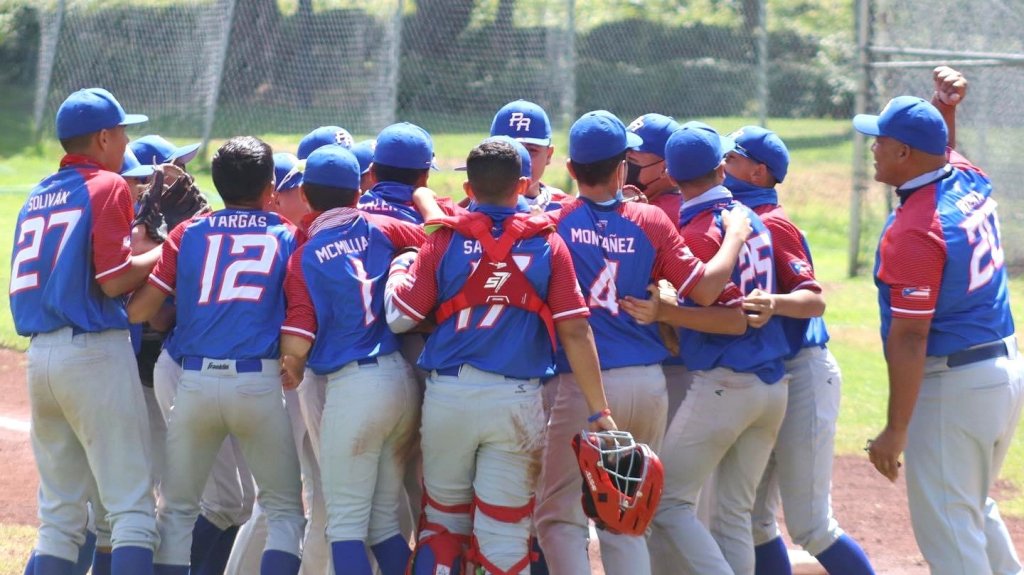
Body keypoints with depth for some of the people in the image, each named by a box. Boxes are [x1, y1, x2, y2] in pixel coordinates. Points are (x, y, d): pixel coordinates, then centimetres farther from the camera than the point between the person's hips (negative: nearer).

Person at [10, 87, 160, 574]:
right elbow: (114, 280, -13)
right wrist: (165, 253, 1)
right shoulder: (106, 186, -5)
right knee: (131, 505, -7)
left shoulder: (38, 196, 17)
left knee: (60, 514, 12)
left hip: (40, 353, 7)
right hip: (95, 351, -7)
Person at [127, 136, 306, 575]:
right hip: (260, 382, -1)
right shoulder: (287, 236, 8)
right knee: (284, 510, 10)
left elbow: (139, 311, 2)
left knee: (177, 510, 13)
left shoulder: (188, 233, 9)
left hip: (195, 381, 1)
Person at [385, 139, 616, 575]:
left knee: (443, 520, 15)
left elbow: (399, 318, -2)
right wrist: (599, 411, -3)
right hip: (517, 400, -1)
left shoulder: (445, 241, 0)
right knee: (504, 532, 3)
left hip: (448, 395, 1)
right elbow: (575, 331, -4)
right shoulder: (547, 245, 1)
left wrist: (399, 269, 19)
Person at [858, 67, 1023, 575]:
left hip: (951, 388, -9)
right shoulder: (970, 181, 3)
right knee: (974, 511, 24)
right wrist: (945, 108, 9)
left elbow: (910, 338, -23)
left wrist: (896, 429, -20)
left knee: (945, 529, -1)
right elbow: (941, 149, 29)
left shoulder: (911, 232, -22)